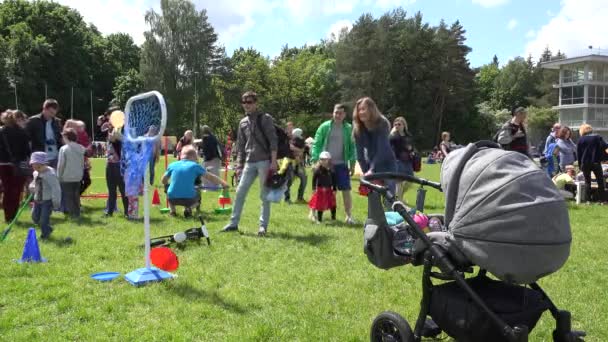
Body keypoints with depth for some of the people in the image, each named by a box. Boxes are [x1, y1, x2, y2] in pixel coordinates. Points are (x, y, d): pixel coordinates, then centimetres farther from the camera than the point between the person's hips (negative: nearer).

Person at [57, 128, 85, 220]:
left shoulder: (64, 148, -11)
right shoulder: (81, 148, 2)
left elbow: (60, 165, -10)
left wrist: (59, 176, -1)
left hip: (66, 177, -5)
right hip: (78, 177, 5)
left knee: (68, 196, 4)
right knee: (76, 196, 14)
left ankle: (72, 213, 3)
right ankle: (77, 212, 15)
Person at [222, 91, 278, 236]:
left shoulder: (265, 119, -1)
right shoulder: (243, 122, 15)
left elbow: (273, 140, -7)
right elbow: (240, 146, 18)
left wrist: (273, 161, -14)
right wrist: (239, 165, 11)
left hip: (264, 162, -5)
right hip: (249, 163, 5)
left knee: (265, 195, 0)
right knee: (240, 192, 3)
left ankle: (263, 226, 7)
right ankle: (233, 223, 12)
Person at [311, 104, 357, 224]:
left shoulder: (349, 129, 3)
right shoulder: (324, 127, -2)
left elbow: (352, 147, 6)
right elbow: (316, 144, -3)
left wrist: (352, 163, 0)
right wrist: (315, 160, -11)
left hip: (341, 164, 1)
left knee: (346, 190, -1)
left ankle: (349, 216, 8)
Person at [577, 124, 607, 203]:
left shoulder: (581, 140, 1)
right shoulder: (598, 137, 2)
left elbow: (578, 153, 3)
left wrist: (580, 164, 10)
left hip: (585, 163, 0)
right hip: (596, 163, 0)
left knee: (587, 182, 7)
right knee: (600, 181, 8)